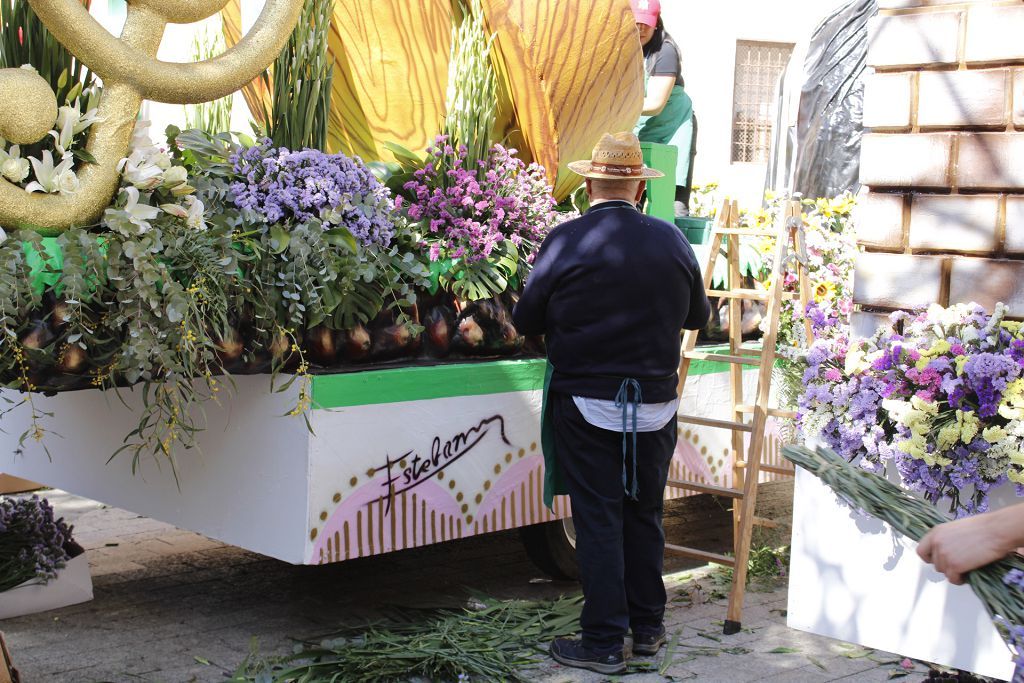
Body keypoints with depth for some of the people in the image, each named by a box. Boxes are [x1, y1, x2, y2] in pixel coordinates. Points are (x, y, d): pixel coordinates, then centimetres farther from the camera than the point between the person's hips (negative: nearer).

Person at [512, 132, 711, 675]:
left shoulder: (566, 241, -11)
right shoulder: (671, 241, -1)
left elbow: (525, 320, -4)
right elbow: (698, 315, 12)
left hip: (587, 408, -3)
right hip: (655, 408, 3)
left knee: (598, 522, 3)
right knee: (644, 517, 15)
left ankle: (604, 643, 8)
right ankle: (647, 629, 26)